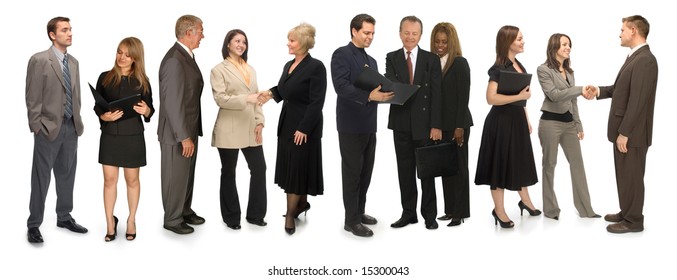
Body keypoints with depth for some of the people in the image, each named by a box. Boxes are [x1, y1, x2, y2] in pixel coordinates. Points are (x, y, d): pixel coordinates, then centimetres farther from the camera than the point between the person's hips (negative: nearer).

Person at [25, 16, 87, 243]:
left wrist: (78, 122, 10)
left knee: (67, 175, 14)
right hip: (49, 128, -6)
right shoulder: (39, 60, -8)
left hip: (71, 127, 6)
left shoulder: (73, 62, 11)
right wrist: (36, 127, -12)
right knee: (41, 177, 2)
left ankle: (64, 217, 27)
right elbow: (33, 98, -10)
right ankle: (34, 224, 11)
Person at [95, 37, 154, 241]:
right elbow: (97, 106, 3)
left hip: (133, 136, -1)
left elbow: (150, 111, 0)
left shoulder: (142, 81, -1)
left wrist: (145, 110, -23)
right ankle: (110, 222, 15)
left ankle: (131, 220, 23)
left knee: (132, 179, 8)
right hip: (109, 136, 1)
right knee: (109, 180, 3)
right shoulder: (105, 78, 2)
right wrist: (104, 116, -18)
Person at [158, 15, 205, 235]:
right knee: (176, 176, 5)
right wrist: (184, 137, -22)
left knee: (188, 173, 20)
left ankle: (185, 211, 34)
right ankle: (172, 219, 19)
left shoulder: (187, 56, 8)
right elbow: (173, 102, -23)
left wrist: (191, 132, 13)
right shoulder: (174, 60, -22)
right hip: (176, 133, -9)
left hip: (189, 129, 9)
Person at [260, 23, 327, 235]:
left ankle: (290, 213, 6)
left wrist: (304, 129, -20)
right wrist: (271, 93, -2)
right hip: (286, 122, 8)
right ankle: (302, 203, 29)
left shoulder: (316, 67, -14)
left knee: (297, 167, -2)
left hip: (304, 125, -8)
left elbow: (316, 102, -18)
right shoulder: (289, 65, 10)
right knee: (289, 166, 13)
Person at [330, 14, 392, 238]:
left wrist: (384, 93, -4)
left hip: (369, 125, 8)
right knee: (352, 173, -2)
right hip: (351, 125, -8)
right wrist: (369, 95, -30)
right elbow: (341, 86, -21)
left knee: (365, 172, 13)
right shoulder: (341, 54, -8)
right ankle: (351, 220, 5)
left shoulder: (371, 60, 18)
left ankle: (359, 212, 25)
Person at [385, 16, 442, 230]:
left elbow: (437, 95, -4)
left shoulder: (431, 59, 0)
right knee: (405, 170, 8)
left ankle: (429, 214, 16)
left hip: (424, 123, -2)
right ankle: (408, 213, 18)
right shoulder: (392, 58, 5)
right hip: (401, 124, 2)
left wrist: (436, 125, -10)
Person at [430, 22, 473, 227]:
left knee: (458, 167, 3)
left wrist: (460, 126, -16)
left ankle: (460, 212, 10)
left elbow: (463, 97, -12)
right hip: (440, 123, 6)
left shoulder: (460, 63, -8)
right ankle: (449, 209, 18)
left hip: (456, 123, -6)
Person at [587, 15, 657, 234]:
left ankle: (633, 220, 11)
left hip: (632, 132, -10)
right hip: (624, 129, 10)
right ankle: (626, 213, 30)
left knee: (631, 176, 1)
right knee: (624, 175, 18)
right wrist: (601, 91, 3)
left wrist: (624, 133, -23)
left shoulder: (645, 60, -20)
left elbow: (637, 100, -23)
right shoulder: (634, 58, 13)